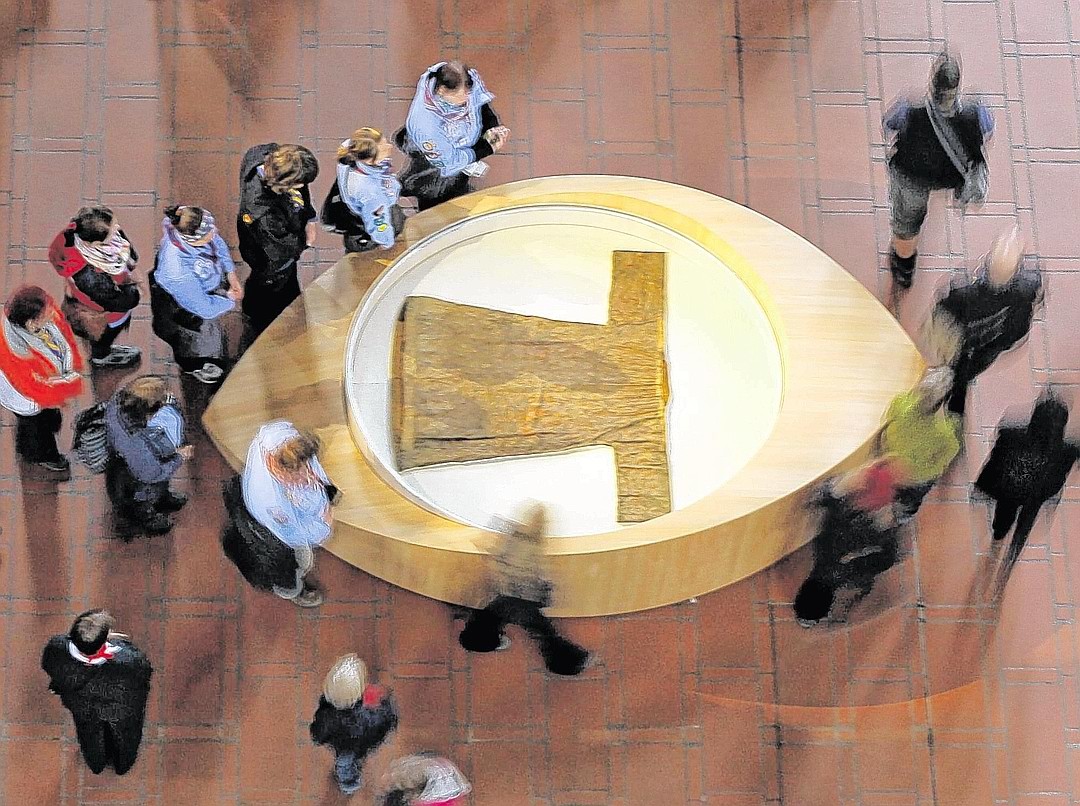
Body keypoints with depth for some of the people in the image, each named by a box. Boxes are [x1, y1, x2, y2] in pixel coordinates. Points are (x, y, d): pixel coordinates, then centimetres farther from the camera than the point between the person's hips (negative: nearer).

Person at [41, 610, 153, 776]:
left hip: (82, 709, 2)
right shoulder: (130, 661, -48)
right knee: (124, 736, 35)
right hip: (121, 712, -2)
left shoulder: (57, 649, -43)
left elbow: (47, 665, -17)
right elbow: (144, 673, -23)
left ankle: (96, 765, 67)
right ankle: (123, 765, 65)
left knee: (89, 736, 37)